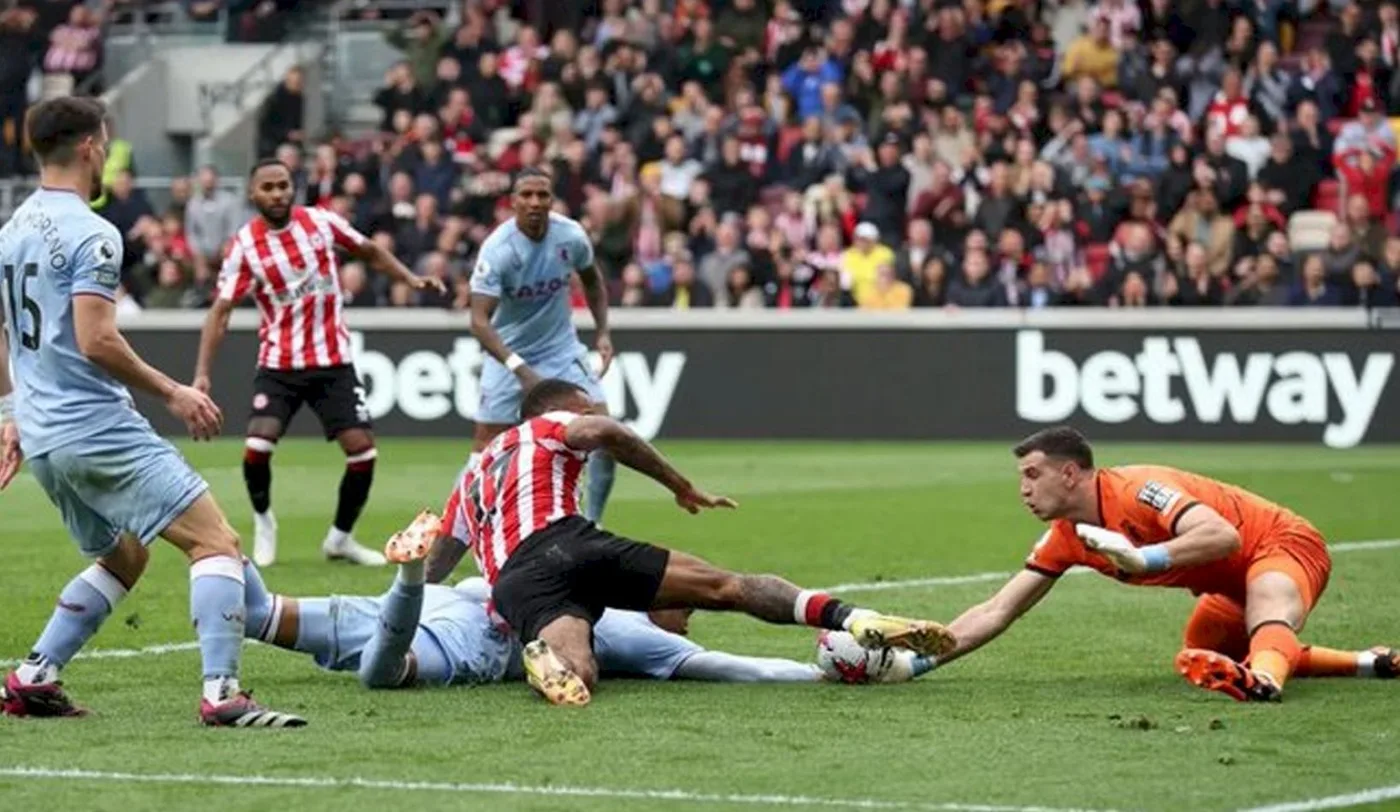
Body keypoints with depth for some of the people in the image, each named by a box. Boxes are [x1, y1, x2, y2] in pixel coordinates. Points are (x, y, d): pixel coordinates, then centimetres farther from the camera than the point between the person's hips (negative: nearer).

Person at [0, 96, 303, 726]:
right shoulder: (90, 235, -14)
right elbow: (96, 341, -21)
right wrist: (172, 393, -11)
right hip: (98, 429, -9)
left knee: (123, 557, 25)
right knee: (216, 540, -9)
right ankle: (222, 693, -21)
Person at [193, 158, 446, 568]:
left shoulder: (321, 222, -2)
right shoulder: (244, 245, -8)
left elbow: (370, 252, 14)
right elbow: (221, 310, -9)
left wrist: (410, 279, 1)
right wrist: (203, 373, -18)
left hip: (333, 361, 2)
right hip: (279, 363, -2)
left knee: (362, 449, -6)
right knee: (257, 445, -19)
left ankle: (340, 537, 17)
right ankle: (263, 521, 11)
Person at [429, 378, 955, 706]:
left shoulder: (474, 473, 37)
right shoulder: (550, 426, 22)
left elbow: (435, 563, 38)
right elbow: (605, 432, -2)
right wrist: (682, 487, 5)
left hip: (515, 585, 4)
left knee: (576, 676, -22)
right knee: (725, 586, -5)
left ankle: (546, 652, -56)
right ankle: (849, 618, -22)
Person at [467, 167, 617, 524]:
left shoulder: (571, 235, -11)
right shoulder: (497, 249, -24)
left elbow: (591, 280, 13)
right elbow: (480, 320, -29)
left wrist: (602, 331, 2)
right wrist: (519, 369, -40)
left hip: (562, 349, 3)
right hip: (508, 355, -3)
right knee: (486, 445, -4)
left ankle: (591, 523, 4)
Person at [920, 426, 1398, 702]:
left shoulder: (1137, 490, -26)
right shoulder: (1067, 537, -1)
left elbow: (1224, 535, -39)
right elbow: (996, 613, 0)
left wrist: (1142, 558, -46)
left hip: (1280, 544, -10)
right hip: (1232, 583, 10)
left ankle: (1264, 680, -74)